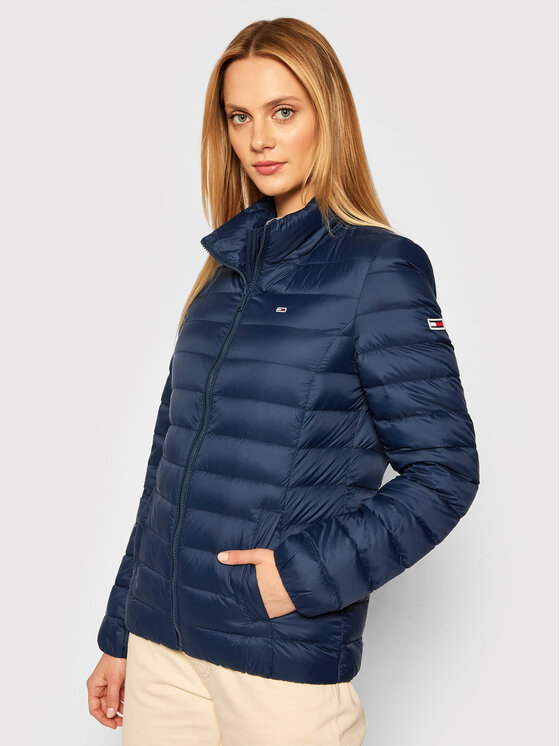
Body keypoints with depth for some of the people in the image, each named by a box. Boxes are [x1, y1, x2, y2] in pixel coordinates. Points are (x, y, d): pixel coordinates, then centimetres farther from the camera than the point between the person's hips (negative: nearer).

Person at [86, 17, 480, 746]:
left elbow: (445, 470, -9)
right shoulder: (228, 268, 8)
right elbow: (172, 463, 11)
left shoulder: (379, 268, -8)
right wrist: (119, 634, 13)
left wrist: (307, 570, -17)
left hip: (288, 658, -5)